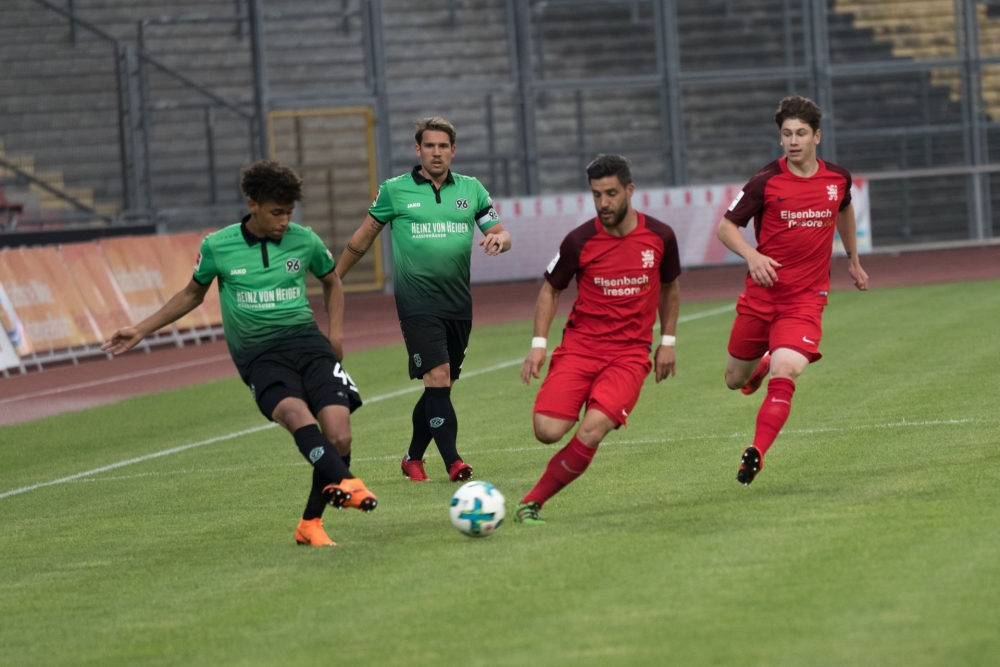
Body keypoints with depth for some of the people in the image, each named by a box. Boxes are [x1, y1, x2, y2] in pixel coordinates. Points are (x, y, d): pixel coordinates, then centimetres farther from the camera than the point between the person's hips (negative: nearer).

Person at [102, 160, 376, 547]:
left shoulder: (304, 241, 5)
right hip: (259, 354, -2)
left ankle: (310, 524, 3)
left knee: (338, 437, -15)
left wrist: (336, 332, 11)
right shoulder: (218, 246, 2)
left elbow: (332, 283, 25)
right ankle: (347, 485, -52)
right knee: (296, 414, -34)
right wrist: (141, 330, 19)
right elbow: (193, 294, 19)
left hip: (307, 342, 2)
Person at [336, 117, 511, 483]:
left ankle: (413, 458, 27)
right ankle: (452, 461, -20)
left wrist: (498, 239, -17)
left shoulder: (471, 189, 8)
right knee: (437, 377, -17)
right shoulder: (394, 191, 0)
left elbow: (502, 235, 8)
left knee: (441, 386, 9)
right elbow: (364, 237, 10)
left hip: (458, 302, 4)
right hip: (417, 302, -4)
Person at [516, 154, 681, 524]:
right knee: (548, 431, -20)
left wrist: (667, 341, 16)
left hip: (630, 352, 0)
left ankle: (531, 503, -11)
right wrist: (538, 344, 0)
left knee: (592, 430, -23)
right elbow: (551, 289, 10)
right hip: (579, 346, 0)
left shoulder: (660, 237, 0)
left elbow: (670, 287, 19)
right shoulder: (579, 241, -4)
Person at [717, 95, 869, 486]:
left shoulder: (838, 178, 2)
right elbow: (726, 226, -3)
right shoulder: (766, 182, -8)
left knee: (784, 374, -23)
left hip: (806, 298, 0)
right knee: (735, 380, 12)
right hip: (762, 293, 0)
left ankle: (757, 453, -21)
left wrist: (853, 259, 32)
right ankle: (762, 363, 48)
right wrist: (752, 255, -22)